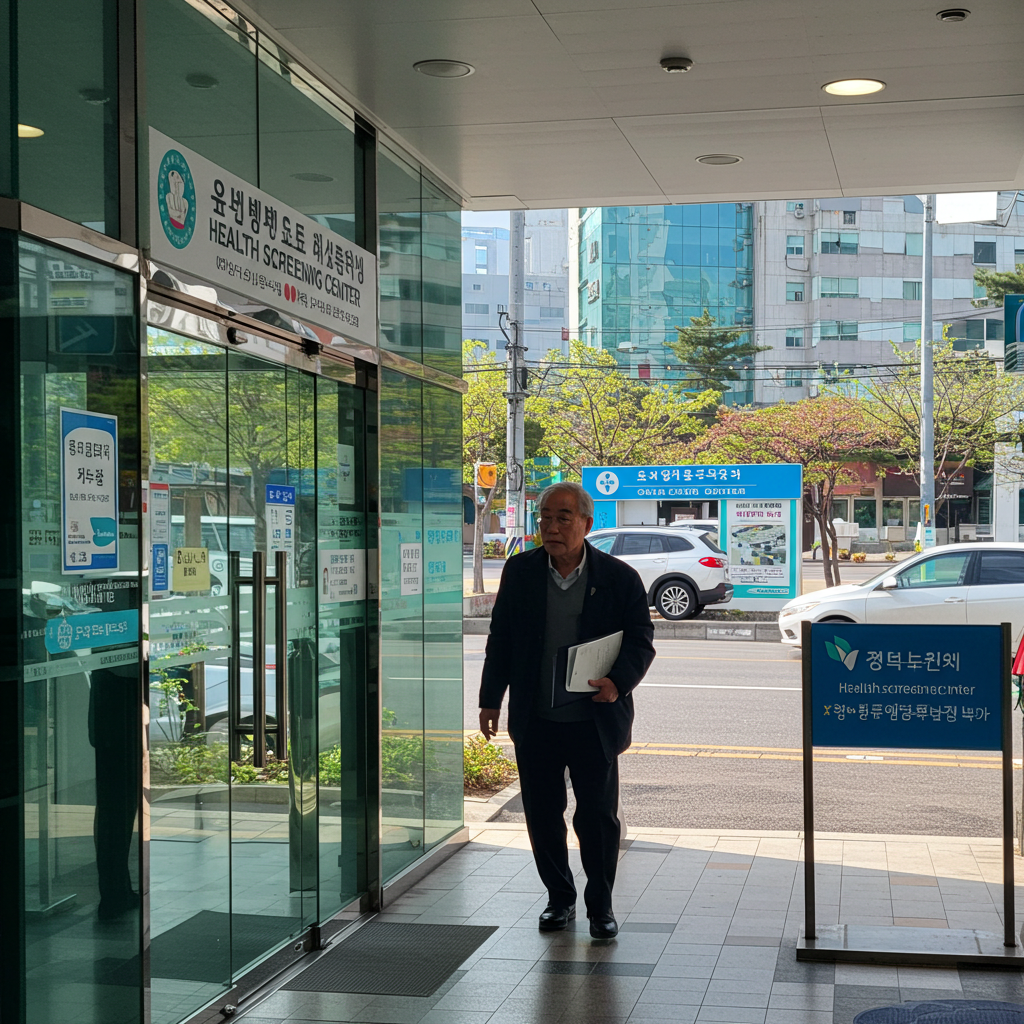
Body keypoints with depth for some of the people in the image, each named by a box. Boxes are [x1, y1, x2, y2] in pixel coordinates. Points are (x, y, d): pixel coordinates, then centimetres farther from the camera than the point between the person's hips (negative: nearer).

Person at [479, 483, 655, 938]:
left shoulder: (620, 578, -5)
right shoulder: (520, 571, 3)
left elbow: (641, 641, -2)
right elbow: (500, 640, 9)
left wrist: (619, 681, -20)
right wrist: (490, 700, 7)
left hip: (594, 719, -2)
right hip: (534, 720, 3)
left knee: (598, 816, 3)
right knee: (542, 814, 10)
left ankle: (601, 905, 20)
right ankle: (560, 898, 28)